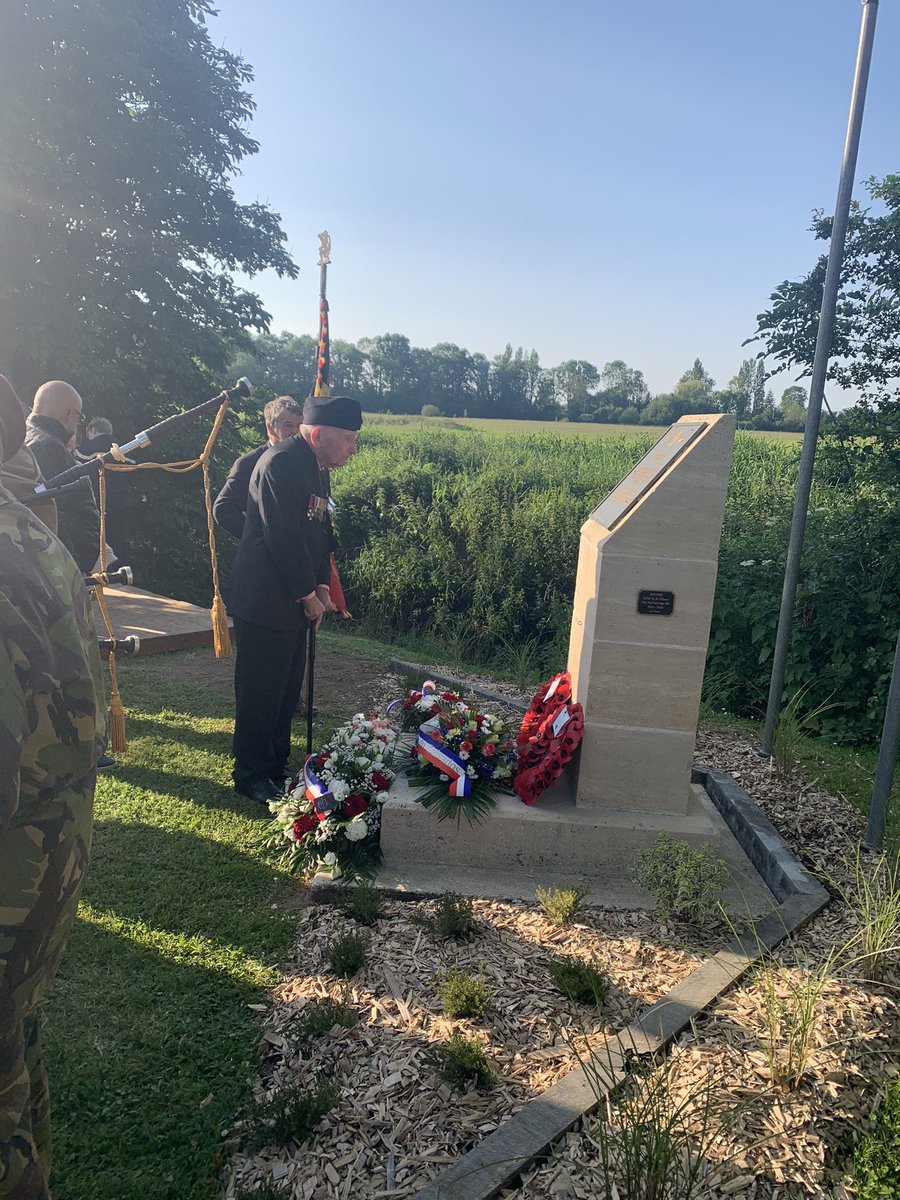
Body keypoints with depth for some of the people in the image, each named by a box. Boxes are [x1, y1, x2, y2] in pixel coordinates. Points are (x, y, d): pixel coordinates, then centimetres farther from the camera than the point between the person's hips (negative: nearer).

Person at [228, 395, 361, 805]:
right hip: (264, 604, -9)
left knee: (286, 691, 16)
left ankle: (277, 767, 30)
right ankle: (250, 775, 18)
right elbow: (283, 537, -23)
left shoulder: (317, 468, 12)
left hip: (293, 603, 9)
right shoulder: (281, 463, -19)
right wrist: (308, 594, -14)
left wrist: (321, 587, 6)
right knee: (259, 693, 3)